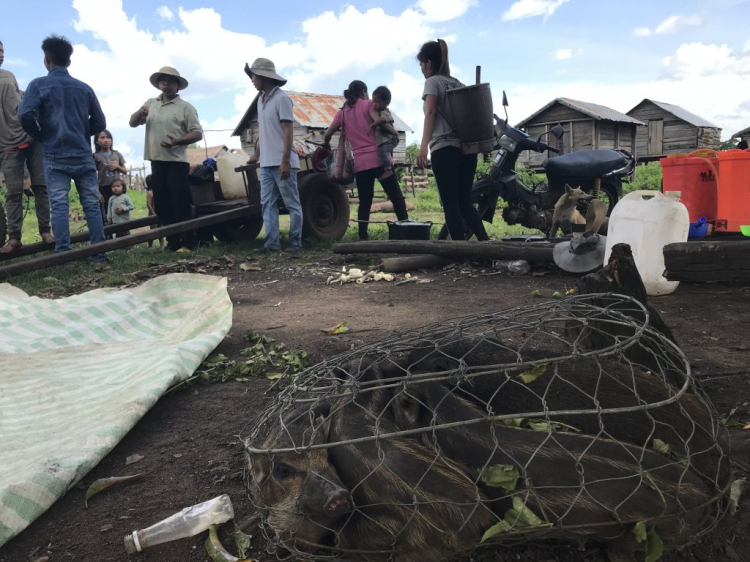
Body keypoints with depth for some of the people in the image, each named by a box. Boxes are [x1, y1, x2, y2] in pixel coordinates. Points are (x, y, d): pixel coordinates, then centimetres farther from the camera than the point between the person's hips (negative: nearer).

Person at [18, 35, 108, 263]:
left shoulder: (39, 85, -1)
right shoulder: (84, 87, 8)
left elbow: (25, 116, -14)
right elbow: (99, 123, 9)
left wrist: (42, 137, 3)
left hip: (55, 157, -2)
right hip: (83, 155, 2)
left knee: (59, 205, -3)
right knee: (92, 204, 3)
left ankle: (63, 255, -8)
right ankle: (100, 253, 2)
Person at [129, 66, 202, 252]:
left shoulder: (185, 107, 0)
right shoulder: (151, 103, 16)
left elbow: (197, 133, -5)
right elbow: (132, 123, 16)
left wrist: (177, 141, -20)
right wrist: (140, 113, -7)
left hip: (177, 162, -6)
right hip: (157, 161, 6)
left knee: (180, 204, -7)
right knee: (162, 205, 8)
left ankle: (187, 242, -1)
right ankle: (173, 241, 15)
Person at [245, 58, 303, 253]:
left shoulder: (281, 98, -9)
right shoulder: (261, 99, 15)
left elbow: (288, 131, -14)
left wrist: (285, 161, -19)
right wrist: (256, 154, 19)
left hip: (282, 162, -9)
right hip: (266, 163, 9)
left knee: (292, 204, 0)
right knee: (267, 204, 6)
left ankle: (295, 242, 7)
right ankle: (272, 242, 9)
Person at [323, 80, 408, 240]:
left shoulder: (342, 112, 15)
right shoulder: (367, 104, 3)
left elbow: (327, 135, 15)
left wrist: (326, 146, 35)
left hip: (360, 164, 4)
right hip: (380, 159, -4)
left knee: (365, 203, 9)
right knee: (396, 197, 0)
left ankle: (363, 238, 3)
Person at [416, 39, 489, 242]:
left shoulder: (433, 82, 0)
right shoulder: (457, 83, 21)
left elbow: (431, 112, -16)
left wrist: (423, 146, -27)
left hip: (445, 149, -7)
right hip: (467, 148, 7)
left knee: (451, 204, -4)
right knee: (465, 202, 12)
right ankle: (486, 242, 1)